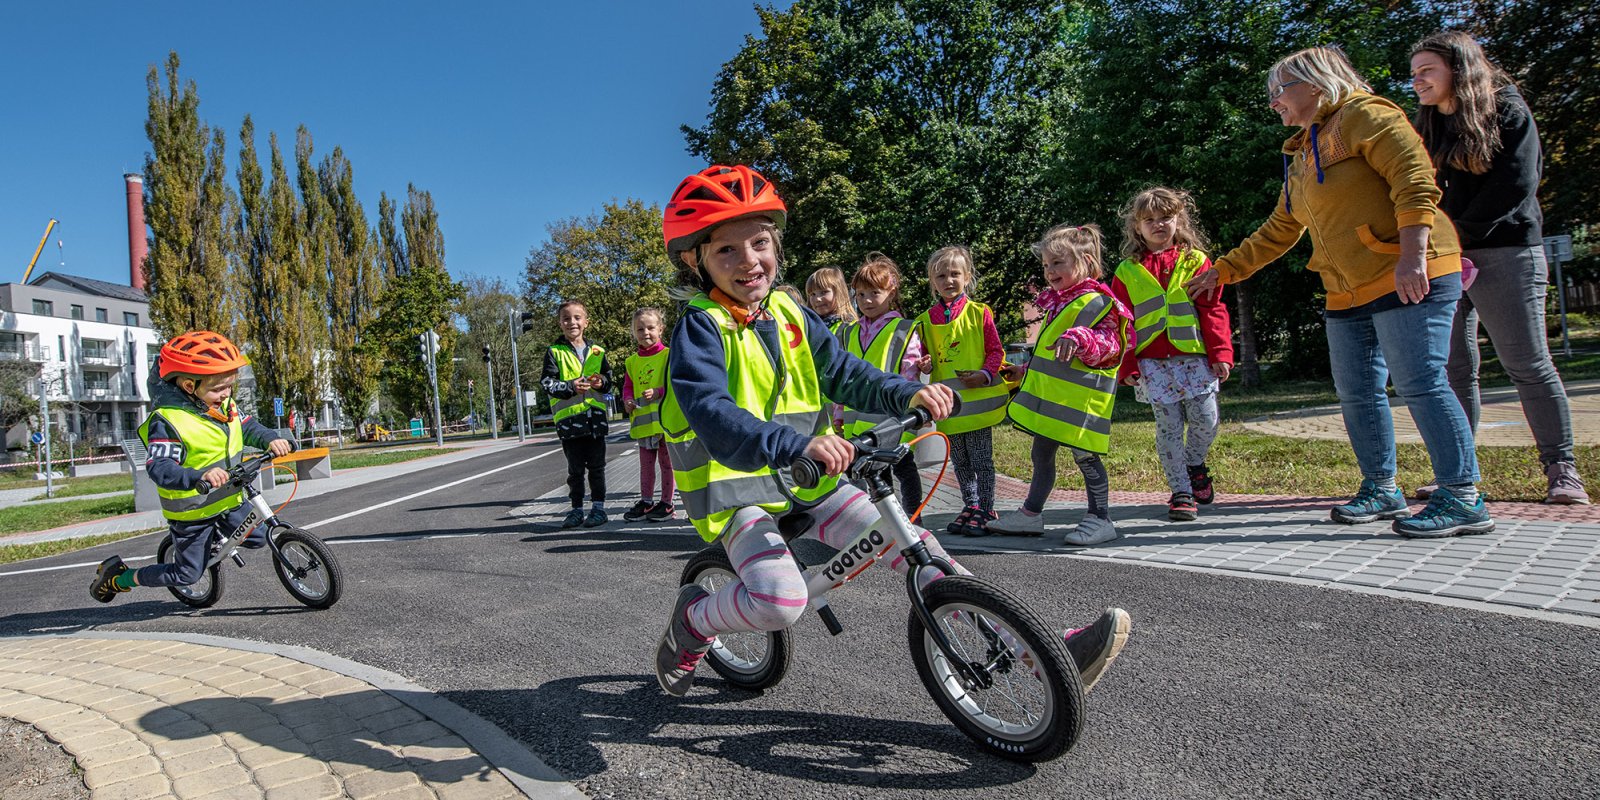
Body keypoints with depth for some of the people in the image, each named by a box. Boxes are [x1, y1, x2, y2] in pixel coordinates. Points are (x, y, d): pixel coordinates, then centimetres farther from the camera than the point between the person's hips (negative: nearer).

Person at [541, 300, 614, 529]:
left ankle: (598, 507, 18)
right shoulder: (554, 353, 0)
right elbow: (547, 382, -5)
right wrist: (570, 387, -21)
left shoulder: (596, 352, 8)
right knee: (575, 469, 7)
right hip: (568, 417, -2)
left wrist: (602, 382, -7)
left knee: (596, 466, 9)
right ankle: (577, 509, 17)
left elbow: (609, 378, 16)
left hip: (595, 417, 2)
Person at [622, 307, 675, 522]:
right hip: (643, 422, 5)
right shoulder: (631, 362, 9)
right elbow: (628, 387, 15)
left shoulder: (668, 355, -6)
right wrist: (628, 400, -5)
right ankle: (646, 501, 23)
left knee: (666, 462, 5)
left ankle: (667, 502, 13)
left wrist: (658, 392, -24)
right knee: (645, 463, 14)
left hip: (665, 419, -5)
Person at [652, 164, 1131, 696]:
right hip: (737, 490, -5)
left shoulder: (789, 315, 8)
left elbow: (844, 374, 5)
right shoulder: (700, 329, -13)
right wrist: (798, 444, -46)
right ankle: (691, 621, 3)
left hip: (807, 482, 6)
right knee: (780, 602, -30)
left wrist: (909, 393, -16)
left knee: (914, 545, -7)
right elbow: (713, 415, -29)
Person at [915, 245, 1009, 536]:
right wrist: (925, 365, -5)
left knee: (982, 459, 1)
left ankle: (986, 510, 12)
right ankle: (970, 506, 27)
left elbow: (996, 350, -1)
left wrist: (985, 373, -17)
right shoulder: (926, 320, 7)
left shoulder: (979, 313, -2)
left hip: (977, 397, -4)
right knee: (960, 461, 14)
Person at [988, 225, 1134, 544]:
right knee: (1041, 453, 16)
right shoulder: (1057, 302, 18)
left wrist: (1080, 339, -39)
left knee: (1084, 454, -3)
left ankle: (1100, 518, 10)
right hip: (1050, 394, 10)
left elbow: (1109, 342, -23)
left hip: (1080, 397, -10)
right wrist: (1027, 369, 34)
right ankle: (1031, 514, 27)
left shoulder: (1096, 301, -11)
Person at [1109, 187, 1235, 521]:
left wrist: (1221, 353, -2)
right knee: (1168, 427, 0)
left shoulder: (1195, 261, 7)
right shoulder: (1127, 272, 7)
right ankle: (1181, 492, 10)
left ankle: (1194, 463, 28)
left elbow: (1213, 310, 4)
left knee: (1206, 419, -3)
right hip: (1153, 362, 0)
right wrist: (1126, 365, 1)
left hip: (1195, 357, 0)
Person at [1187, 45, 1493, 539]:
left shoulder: (1362, 114, -4)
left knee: (1419, 384, -10)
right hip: (1348, 292, 9)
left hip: (1408, 278, -9)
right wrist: (1222, 271, 26)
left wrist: (1412, 255, -25)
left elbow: (1415, 179, -16)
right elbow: (1277, 233, 28)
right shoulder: (1300, 156, 22)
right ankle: (1381, 489, 20)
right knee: (1356, 392, 8)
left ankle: (1463, 499, -3)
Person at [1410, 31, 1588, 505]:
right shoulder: (1429, 128, 17)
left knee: (1528, 363, -5)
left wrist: (1459, 235, -11)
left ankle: (1561, 470, 4)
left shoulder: (1506, 110, 0)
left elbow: (1516, 184, -9)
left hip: (1505, 252, -5)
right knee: (1453, 368, 1)